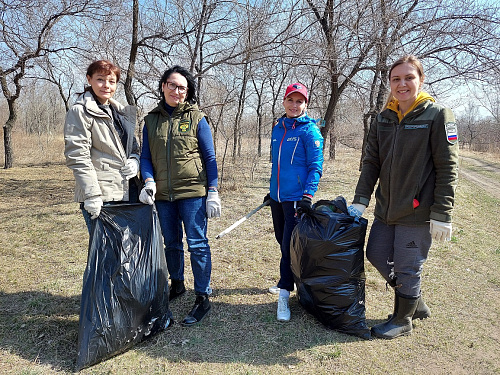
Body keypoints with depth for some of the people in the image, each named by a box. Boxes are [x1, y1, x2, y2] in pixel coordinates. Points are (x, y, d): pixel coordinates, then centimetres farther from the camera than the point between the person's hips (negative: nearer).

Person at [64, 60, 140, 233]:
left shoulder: (120, 112, 18)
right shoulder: (80, 112, -4)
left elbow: (133, 146, 25)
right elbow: (77, 157, -12)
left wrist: (134, 161, 1)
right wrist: (92, 195, -19)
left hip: (127, 193, 7)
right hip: (101, 197, -7)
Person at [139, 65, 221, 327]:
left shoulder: (196, 118, -1)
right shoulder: (151, 120, 9)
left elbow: (210, 158, -1)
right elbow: (145, 156, 10)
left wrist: (213, 192, -8)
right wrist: (149, 181, -9)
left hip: (193, 192, -4)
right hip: (162, 195, 4)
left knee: (197, 244, -3)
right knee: (171, 243, 17)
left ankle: (202, 298, 8)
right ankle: (177, 285, 38)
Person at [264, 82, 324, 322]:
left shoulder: (310, 131, -8)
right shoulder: (277, 129, 11)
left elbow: (315, 167, -12)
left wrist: (308, 196, -20)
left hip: (296, 197, -7)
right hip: (277, 196, 7)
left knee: (289, 245, -6)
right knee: (281, 240, 17)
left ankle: (284, 295, 4)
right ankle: (287, 281, 36)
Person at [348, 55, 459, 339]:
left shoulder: (437, 115, -8)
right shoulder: (383, 119, 8)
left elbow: (448, 168, -11)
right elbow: (371, 163, 7)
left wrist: (442, 214, -15)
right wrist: (361, 200, -1)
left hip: (418, 211, -6)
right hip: (386, 208, 7)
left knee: (407, 268, 3)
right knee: (377, 255, 14)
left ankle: (403, 320, 28)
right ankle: (416, 303, 37)